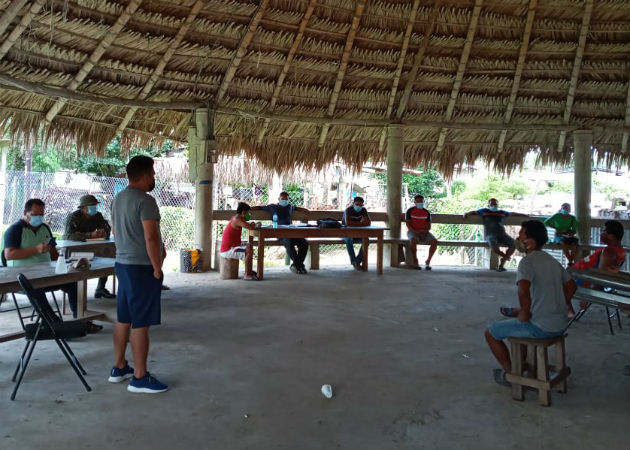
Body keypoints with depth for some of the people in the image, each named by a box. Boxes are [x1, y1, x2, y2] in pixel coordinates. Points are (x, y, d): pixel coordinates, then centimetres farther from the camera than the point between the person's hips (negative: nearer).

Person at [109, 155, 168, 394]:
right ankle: (139, 378, 3)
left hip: (122, 264, 10)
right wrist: (157, 268, -15)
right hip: (141, 267, -10)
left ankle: (119, 368, 27)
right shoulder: (145, 200, -17)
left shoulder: (118, 199, 12)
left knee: (124, 318, 17)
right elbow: (151, 237, -23)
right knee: (140, 323, -4)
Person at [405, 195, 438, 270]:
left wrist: (424, 232, -15)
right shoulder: (410, 211, -1)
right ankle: (415, 261, -23)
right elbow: (408, 225, -6)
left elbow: (429, 226, 6)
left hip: (424, 232, 3)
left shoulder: (427, 212, 7)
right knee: (413, 240, -39)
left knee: (434, 241, -25)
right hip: (412, 231, -3)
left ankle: (428, 261, -9)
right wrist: (416, 232, -19)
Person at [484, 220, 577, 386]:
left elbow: (523, 289, -34)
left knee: (491, 332, 6)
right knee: (517, 313, 34)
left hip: (540, 327, -9)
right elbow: (571, 286, 24)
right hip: (560, 326, 9)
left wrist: (525, 313, -19)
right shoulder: (552, 260, 12)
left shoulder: (527, 262, -16)